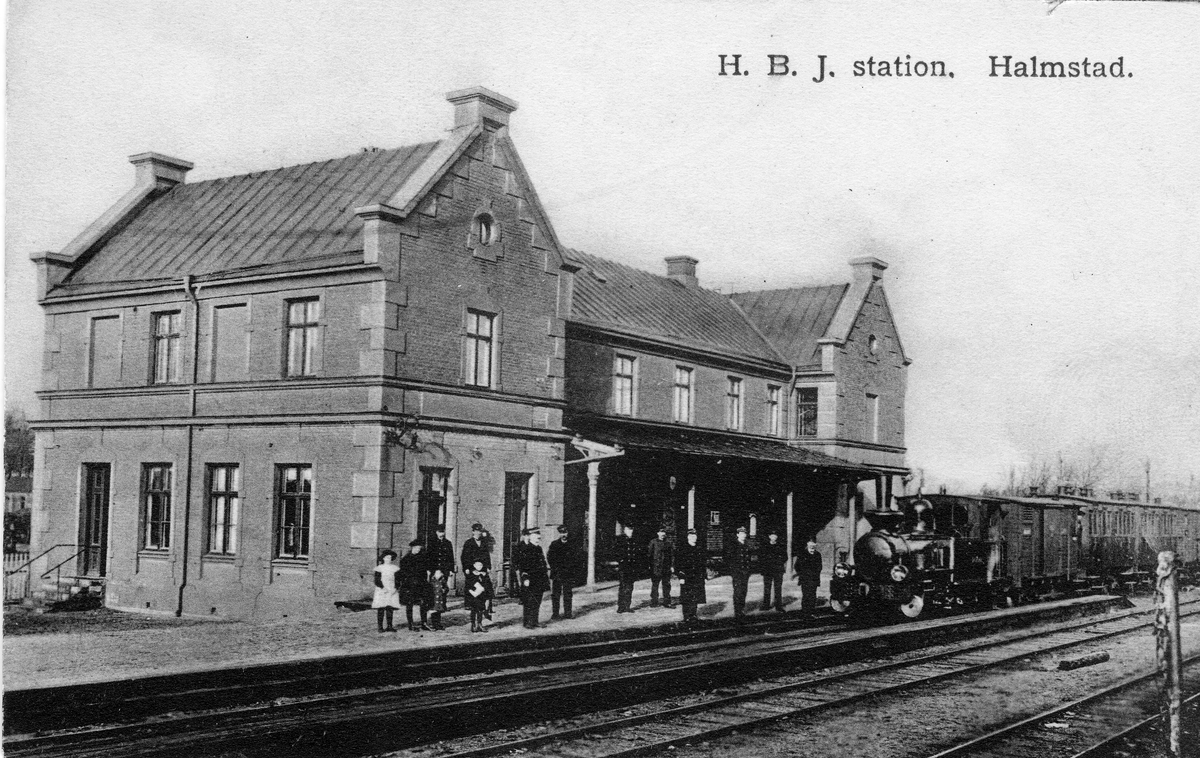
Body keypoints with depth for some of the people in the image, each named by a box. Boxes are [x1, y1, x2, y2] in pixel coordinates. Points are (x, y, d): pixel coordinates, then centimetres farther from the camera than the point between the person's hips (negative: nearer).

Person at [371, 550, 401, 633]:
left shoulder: (395, 568, 11)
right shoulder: (379, 568, 3)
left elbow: (398, 580, 9)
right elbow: (377, 581, -2)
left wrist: (396, 588, -7)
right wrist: (383, 588, -15)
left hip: (392, 591, 2)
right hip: (381, 591, -2)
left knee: (390, 609, -2)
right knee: (381, 609, -6)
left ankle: (389, 626, 2)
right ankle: (380, 627, -5)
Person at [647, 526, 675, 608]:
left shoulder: (669, 543, 9)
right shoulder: (653, 542, 2)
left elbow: (672, 555, 10)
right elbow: (649, 554, 3)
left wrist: (672, 565, 3)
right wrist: (649, 564, -2)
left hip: (666, 567, 2)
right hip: (655, 568, -2)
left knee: (667, 585, 4)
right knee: (655, 585, 1)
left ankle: (667, 602, 10)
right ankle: (654, 602, 7)